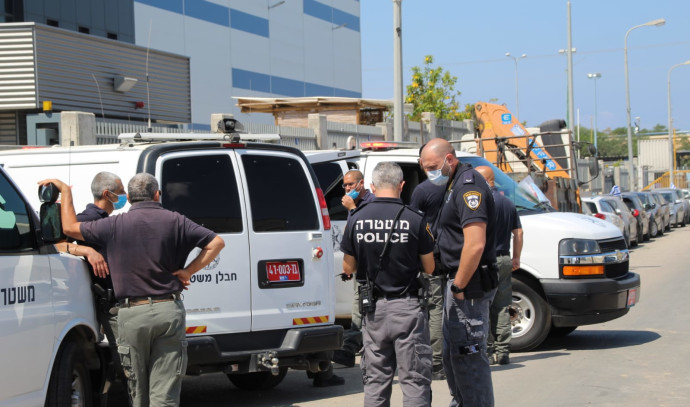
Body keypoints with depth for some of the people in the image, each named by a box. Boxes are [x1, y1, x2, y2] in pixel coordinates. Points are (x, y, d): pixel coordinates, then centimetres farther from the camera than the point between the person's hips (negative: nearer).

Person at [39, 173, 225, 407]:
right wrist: (188, 271, 3)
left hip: (132, 314, 0)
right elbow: (216, 243, 2)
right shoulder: (174, 221, 3)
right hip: (169, 310, 1)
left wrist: (66, 192, 22)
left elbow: (70, 228, 9)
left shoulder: (115, 225, 0)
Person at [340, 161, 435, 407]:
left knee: (375, 381, 11)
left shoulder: (357, 219, -2)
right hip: (407, 307, -3)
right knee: (415, 380, 1)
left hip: (373, 307, 3)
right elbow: (429, 268, -2)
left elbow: (348, 268, 6)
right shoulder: (414, 220, -10)